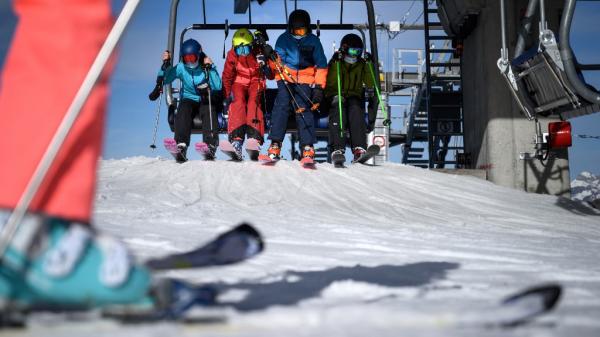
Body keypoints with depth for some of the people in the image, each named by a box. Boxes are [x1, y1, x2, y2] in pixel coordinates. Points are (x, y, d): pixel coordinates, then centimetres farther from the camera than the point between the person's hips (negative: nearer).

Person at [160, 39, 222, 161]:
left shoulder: (207, 67, -6)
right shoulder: (181, 68, 0)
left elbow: (218, 87, -18)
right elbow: (164, 80, -3)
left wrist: (210, 68, -25)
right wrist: (165, 64, -16)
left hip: (206, 100, -1)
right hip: (189, 99, 1)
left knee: (208, 111, -33)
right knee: (183, 110, -32)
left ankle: (211, 145, -42)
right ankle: (181, 144, -45)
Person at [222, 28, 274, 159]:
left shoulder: (259, 52, -15)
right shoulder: (232, 55, -9)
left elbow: (271, 76, -13)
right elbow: (227, 76, 0)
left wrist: (264, 66, -33)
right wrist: (227, 94, -8)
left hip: (256, 81, -1)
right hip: (239, 83, 1)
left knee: (254, 101, -30)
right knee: (237, 102, -27)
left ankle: (255, 137, -42)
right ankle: (236, 138, -40)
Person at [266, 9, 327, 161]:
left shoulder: (313, 41, 2)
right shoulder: (283, 39, 2)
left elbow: (321, 66, 6)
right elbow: (277, 60, 10)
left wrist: (319, 87, 1)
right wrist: (272, 59, -12)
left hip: (305, 81, -1)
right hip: (285, 78, 1)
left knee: (304, 110, -12)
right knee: (281, 107, -14)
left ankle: (307, 146, -8)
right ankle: (275, 144, -11)